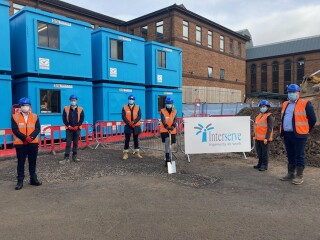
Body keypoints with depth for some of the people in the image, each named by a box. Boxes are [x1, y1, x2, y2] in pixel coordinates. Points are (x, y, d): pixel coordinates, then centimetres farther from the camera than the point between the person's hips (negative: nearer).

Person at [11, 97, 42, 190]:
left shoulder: (35, 116, 6)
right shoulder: (15, 116, -1)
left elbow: (37, 128, -1)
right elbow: (15, 130, -8)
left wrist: (31, 137, -17)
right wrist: (25, 138, -18)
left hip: (33, 143, 2)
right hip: (20, 144, -2)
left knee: (33, 162, 10)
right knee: (21, 163, 4)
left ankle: (33, 179, 22)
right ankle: (20, 181, 12)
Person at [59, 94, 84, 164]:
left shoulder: (80, 109, 3)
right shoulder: (66, 108, 2)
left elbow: (82, 118, 1)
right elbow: (64, 118, 0)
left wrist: (77, 126, -10)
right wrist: (68, 125, -10)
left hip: (77, 129, 1)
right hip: (69, 129, -1)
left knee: (76, 143, 8)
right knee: (68, 143, -3)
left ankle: (74, 157, 18)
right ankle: (66, 158, 0)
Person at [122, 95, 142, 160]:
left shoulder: (138, 107, 3)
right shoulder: (124, 107, 1)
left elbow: (139, 116, -5)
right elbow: (123, 116, -6)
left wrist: (134, 122, -20)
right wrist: (128, 122, -20)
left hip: (136, 126, 1)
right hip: (128, 126, -1)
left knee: (136, 139, 10)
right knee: (127, 140, 0)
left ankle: (137, 152, 19)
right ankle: (126, 153, 7)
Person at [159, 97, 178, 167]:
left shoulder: (175, 111, 6)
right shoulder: (162, 111, -1)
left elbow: (175, 120, -8)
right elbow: (163, 120, -14)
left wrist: (173, 126, -29)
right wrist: (166, 126, -32)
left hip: (172, 130, 3)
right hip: (164, 130, -3)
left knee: (169, 143, 12)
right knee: (167, 142, -19)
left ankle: (168, 158, 29)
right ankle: (168, 159, -16)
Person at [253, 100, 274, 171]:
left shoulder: (269, 116, -8)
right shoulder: (259, 115, 16)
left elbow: (270, 128, -15)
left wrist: (266, 138, -20)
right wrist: (254, 136, 18)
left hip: (264, 138, -8)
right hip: (258, 138, 8)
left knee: (265, 152, -1)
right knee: (259, 152, 15)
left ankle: (264, 165, 7)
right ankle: (260, 163, 26)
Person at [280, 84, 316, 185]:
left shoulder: (305, 104, -5)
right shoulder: (285, 104, 14)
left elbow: (313, 119, -3)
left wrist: (306, 130, 2)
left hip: (298, 135, -6)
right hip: (286, 135, 6)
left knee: (299, 156, -1)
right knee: (290, 156, 13)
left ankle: (299, 176, 8)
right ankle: (290, 174, 23)